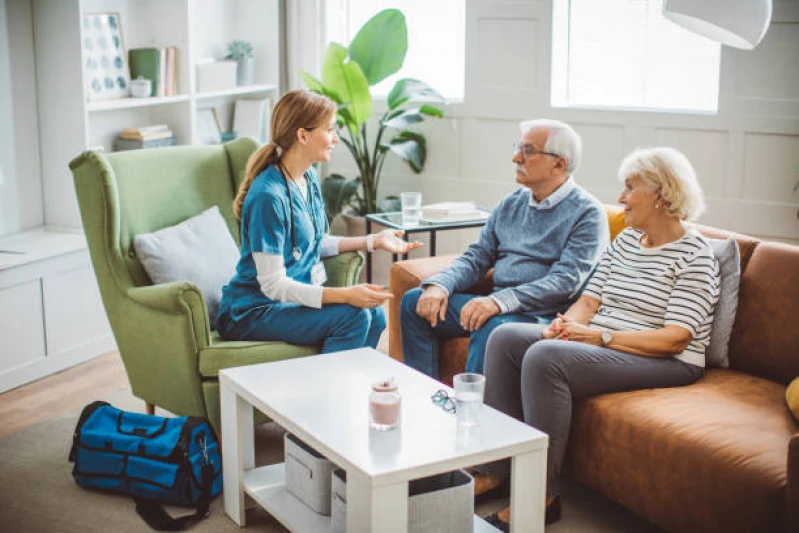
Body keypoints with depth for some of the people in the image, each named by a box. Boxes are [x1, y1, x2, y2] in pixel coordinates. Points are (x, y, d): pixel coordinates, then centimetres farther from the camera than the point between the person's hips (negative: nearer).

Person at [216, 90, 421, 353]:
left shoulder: (309, 178, 6)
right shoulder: (269, 195, -22)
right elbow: (272, 285, -23)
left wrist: (372, 241, 10)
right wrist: (345, 294, -30)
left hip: (294, 298, 8)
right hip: (250, 312, -8)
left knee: (375, 315, -13)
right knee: (352, 317, -24)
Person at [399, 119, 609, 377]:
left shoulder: (587, 213, -6)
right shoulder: (512, 203, 16)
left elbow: (565, 281, -17)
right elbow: (477, 257, 15)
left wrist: (500, 301, -29)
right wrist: (439, 285, -6)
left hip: (542, 315, -7)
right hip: (496, 305, 7)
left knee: (491, 326, -36)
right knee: (414, 301, -3)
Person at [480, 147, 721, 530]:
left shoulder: (694, 254, -10)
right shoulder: (626, 240, 15)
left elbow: (675, 339, -18)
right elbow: (590, 299, 11)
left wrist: (601, 336, -22)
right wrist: (567, 324, -12)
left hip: (665, 363, -8)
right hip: (601, 345, 9)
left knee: (545, 357, -30)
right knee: (505, 338, -8)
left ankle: (541, 496, -23)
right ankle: (500, 464, -9)